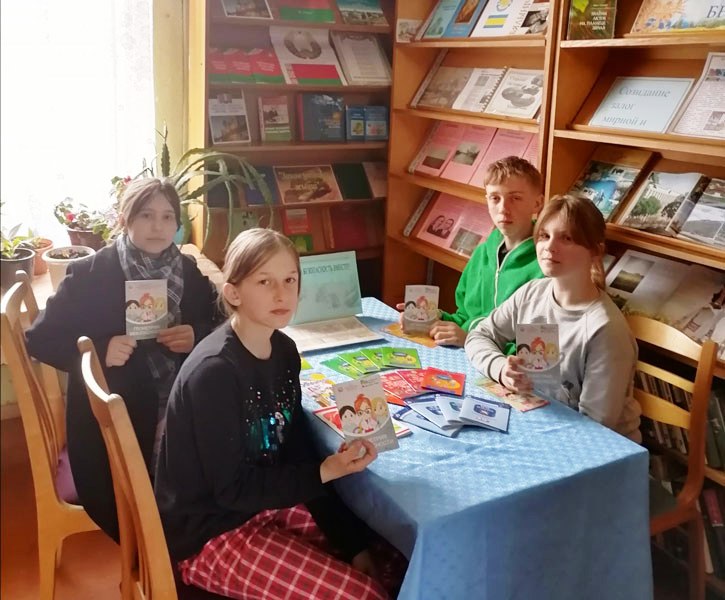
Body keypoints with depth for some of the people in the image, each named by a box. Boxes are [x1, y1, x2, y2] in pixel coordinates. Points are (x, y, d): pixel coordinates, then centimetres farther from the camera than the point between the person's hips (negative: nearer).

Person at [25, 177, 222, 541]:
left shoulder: (189, 272, 5)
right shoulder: (89, 274, -7)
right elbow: (39, 339, -5)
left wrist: (196, 337, -11)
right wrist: (100, 351, -22)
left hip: (181, 418, 3)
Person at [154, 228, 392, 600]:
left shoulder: (283, 350, -3)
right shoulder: (214, 372, -26)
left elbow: (296, 451, 0)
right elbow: (232, 488, -21)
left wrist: (353, 540, -4)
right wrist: (326, 471, -22)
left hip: (266, 505, 7)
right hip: (210, 534, -7)